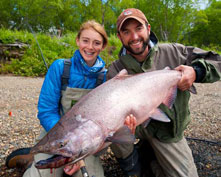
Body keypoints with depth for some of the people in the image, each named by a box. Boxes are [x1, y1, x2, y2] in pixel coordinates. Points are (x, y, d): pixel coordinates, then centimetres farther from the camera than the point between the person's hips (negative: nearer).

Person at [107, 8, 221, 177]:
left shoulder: (173, 52, -10)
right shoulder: (115, 70, -13)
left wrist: (197, 71, -24)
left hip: (168, 132, 0)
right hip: (139, 125, 1)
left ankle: (150, 156, 22)